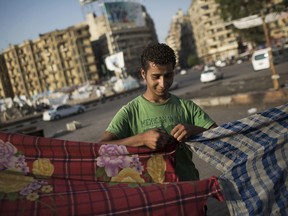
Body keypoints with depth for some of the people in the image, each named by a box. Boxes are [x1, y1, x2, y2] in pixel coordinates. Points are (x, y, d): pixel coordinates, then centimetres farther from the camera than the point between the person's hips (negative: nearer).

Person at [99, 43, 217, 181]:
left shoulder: (187, 107, 10)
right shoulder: (130, 112, 2)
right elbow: (101, 147, -9)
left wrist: (194, 130, -15)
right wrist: (141, 139, -20)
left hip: (188, 184, 2)